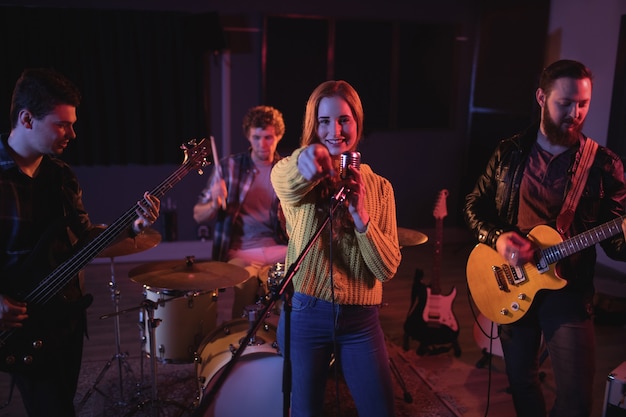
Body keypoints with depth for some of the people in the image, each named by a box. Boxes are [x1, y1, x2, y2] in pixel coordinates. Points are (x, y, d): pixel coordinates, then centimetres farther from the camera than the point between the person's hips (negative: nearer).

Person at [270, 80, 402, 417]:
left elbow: (388, 268, -4)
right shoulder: (298, 180, -4)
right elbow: (282, 179, -32)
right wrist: (305, 158, -55)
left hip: (361, 319, 2)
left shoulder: (379, 187, 2)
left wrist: (361, 216, -20)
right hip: (304, 315, -2)